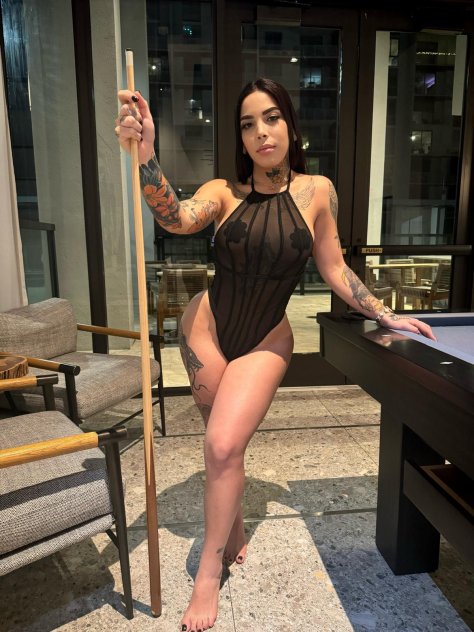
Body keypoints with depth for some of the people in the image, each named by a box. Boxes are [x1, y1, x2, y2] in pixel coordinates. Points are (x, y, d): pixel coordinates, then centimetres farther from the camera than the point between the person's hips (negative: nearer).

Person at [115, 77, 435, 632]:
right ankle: (234, 526, 44)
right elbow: (177, 219, -26)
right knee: (224, 447, 14)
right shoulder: (223, 191, -6)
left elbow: (334, 270, 2)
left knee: (224, 446, -11)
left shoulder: (316, 190, -4)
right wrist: (144, 155, -41)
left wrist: (386, 316, 6)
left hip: (265, 342, -1)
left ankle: (209, 575, 14)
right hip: (206, 327, 1)